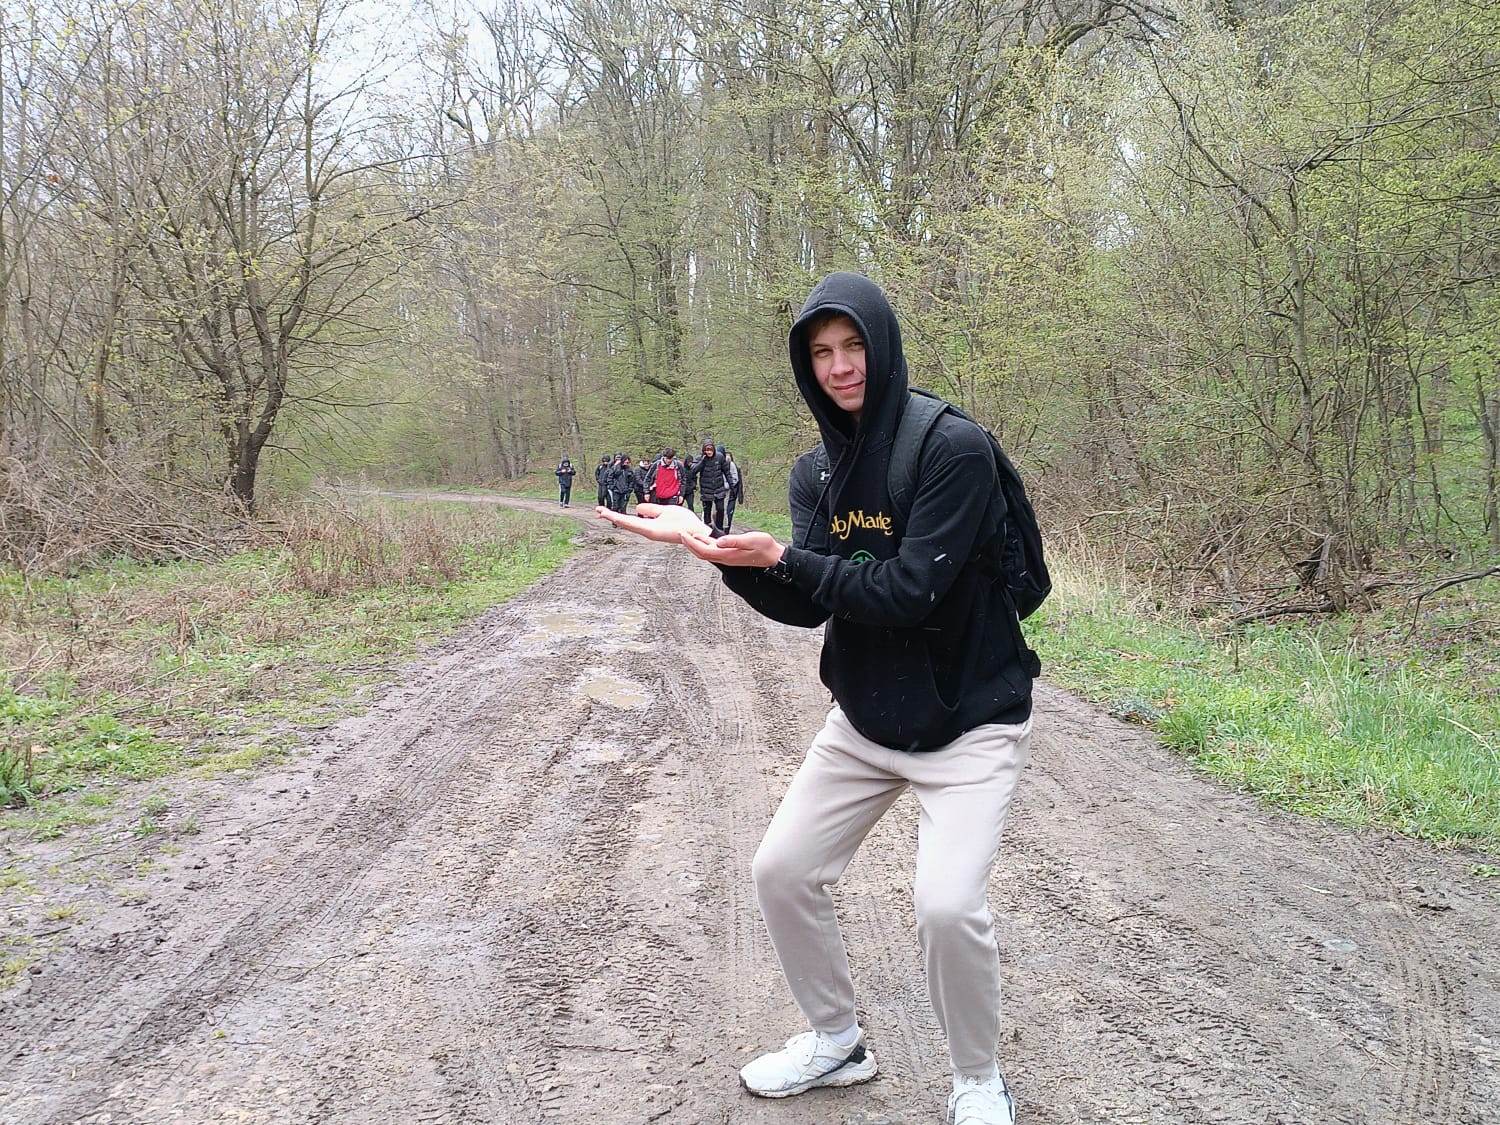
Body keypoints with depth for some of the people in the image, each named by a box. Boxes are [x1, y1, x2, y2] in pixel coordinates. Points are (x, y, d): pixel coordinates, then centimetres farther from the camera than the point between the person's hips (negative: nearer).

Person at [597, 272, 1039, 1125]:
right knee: (782, 871, 7)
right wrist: (713, 544, -18)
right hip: (866, 718, 7)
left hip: (971, 720, -7)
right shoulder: (817, 473, 2)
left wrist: (780, 557, -28)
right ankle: (837, 1042, 31)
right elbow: (807, 605, -6)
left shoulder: (955, 449, -20)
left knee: (948, 904, -21)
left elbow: (907, 592, -26)